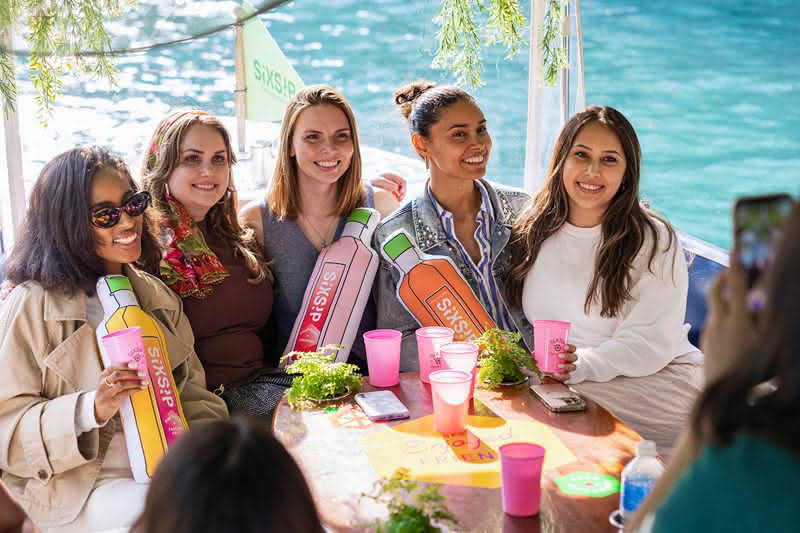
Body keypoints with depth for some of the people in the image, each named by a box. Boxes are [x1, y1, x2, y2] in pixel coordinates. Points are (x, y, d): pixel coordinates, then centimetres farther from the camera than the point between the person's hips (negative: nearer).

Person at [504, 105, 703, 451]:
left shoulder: (654, 240, -3)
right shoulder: (530, 234, 11)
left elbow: (650, 343, -12)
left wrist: (582, 365, -28)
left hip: (655, 381, -3)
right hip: (559, 385, 4)